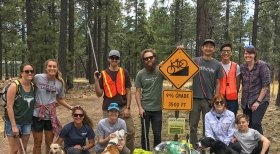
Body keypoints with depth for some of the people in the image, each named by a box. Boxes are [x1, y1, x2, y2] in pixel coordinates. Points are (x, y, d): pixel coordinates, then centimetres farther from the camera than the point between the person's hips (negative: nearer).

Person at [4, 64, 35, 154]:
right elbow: (9, 106, -16)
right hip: (14, 122, -5)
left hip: (27, 123, 5)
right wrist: (14, 125, -19)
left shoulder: (33, 86, 3)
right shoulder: (14, 85, -14)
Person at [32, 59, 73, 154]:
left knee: (49, 142, 12)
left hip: (51, 116, 3)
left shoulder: (60, 83, 1)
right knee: (38, 143, 8)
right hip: (37, 115, -2)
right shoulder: (37, 78, -10)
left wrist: (71, 108, 5)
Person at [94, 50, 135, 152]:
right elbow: (99, 94, 2)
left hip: (123, 107, 0)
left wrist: (127, 108, -3)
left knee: (131, 131, -3)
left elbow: (128, 91, 4)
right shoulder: (103, 74, 3)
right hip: (108, 109, 0)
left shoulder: (124, 72, 4)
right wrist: (96, 80, -11)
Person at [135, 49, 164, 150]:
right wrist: (140, 107, -8)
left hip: (157, 109, 0)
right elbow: (138, 92, 0)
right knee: (145, 134, 11)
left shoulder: (160, 71, -5)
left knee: (157, 134, 10)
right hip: (145, 109, 0)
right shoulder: (140, 74, -3)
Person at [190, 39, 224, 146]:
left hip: (209, 99, 0)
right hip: (195, 98, 0)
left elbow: (218, 84, 4)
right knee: (193, 125, 7)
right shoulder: (195, 61, 2)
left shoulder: (217, 65, 3)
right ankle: (192, 147, 18)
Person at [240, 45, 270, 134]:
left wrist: (258, 101, -15)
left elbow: (266, 85, -12)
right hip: (246, 101, 5)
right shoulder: (242, 67, 4)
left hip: (260, 100, -5)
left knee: (255, 123, -17)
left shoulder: (262, 66, -10)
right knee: (247, 124, 7)